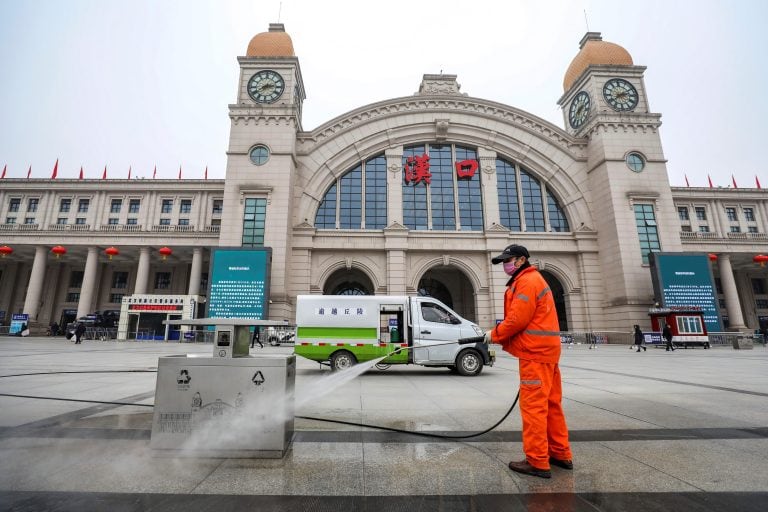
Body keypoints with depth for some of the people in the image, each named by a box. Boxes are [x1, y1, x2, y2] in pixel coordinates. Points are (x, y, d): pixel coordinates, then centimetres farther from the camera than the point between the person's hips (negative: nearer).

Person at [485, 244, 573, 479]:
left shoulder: (526, 281, -12)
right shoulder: (531, 279, 20)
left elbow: (517, 319, -19)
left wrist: (494, 335, -5)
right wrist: (500, 335, 9)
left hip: (535, 352, -10)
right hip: (544, 349, 10)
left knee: (533, 406, -5)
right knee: (550, 404, 15)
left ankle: (537, 462, 2)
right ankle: (561, 454, 25)